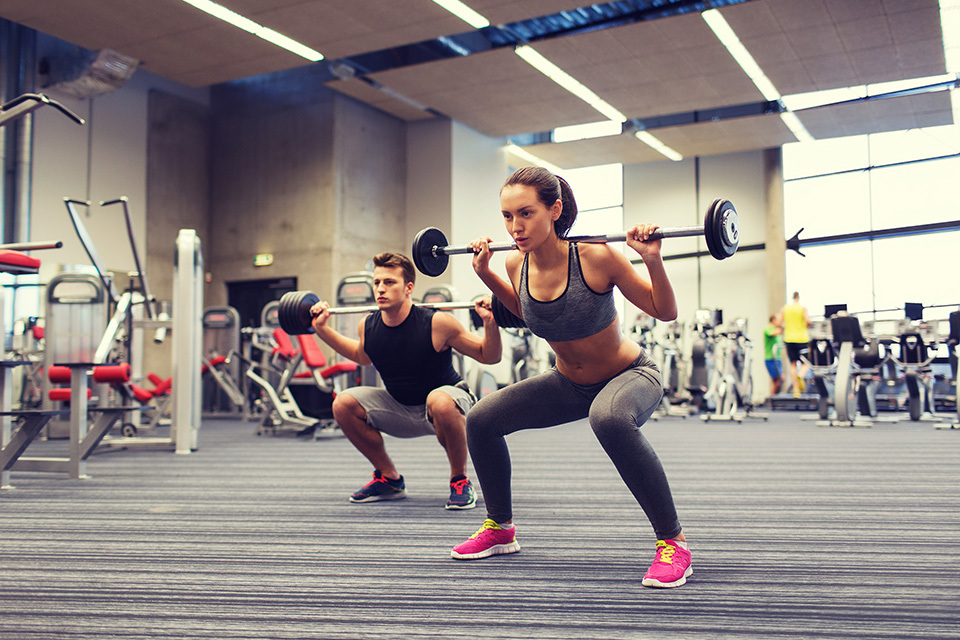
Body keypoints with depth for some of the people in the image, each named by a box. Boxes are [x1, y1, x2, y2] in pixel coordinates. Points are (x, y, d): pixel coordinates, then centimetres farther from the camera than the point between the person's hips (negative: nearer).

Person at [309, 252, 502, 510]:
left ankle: (460, 480, -14)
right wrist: (322, 328, 9)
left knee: (439, 401, -39)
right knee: (343, 403, -10)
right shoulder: (368, 327, -10)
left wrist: (490, 324, -35)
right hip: (401, 409, 5)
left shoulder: (437, 323, -25)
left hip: (448, 405, -5)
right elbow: (362, 356, 16)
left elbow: (489, 357, -16)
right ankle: (390, 479, 7)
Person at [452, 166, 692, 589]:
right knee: (481, 419, -2)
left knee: (607, 418, -40)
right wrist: (486, 274, 2)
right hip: (570, 383, 6)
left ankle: (673, 542, -23)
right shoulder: (516, 264, -13)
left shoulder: (596, 258, -28)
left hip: (631, 377, -6)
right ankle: (500, 529, 21)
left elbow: (665, 312, -18)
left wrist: (652, 259, -33)